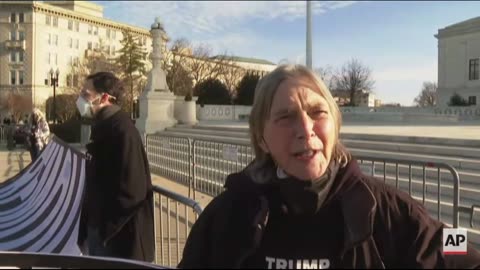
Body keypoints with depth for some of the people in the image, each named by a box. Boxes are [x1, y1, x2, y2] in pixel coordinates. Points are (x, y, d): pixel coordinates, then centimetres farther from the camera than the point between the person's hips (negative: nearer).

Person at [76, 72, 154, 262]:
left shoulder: (122, 130, -19)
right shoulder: (102, 127, 10)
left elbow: (131, 192, -24)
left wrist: (104, 231, -17)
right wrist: (86, 228, 14)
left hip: (119, 238, -9)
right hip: (99, 229, 9)